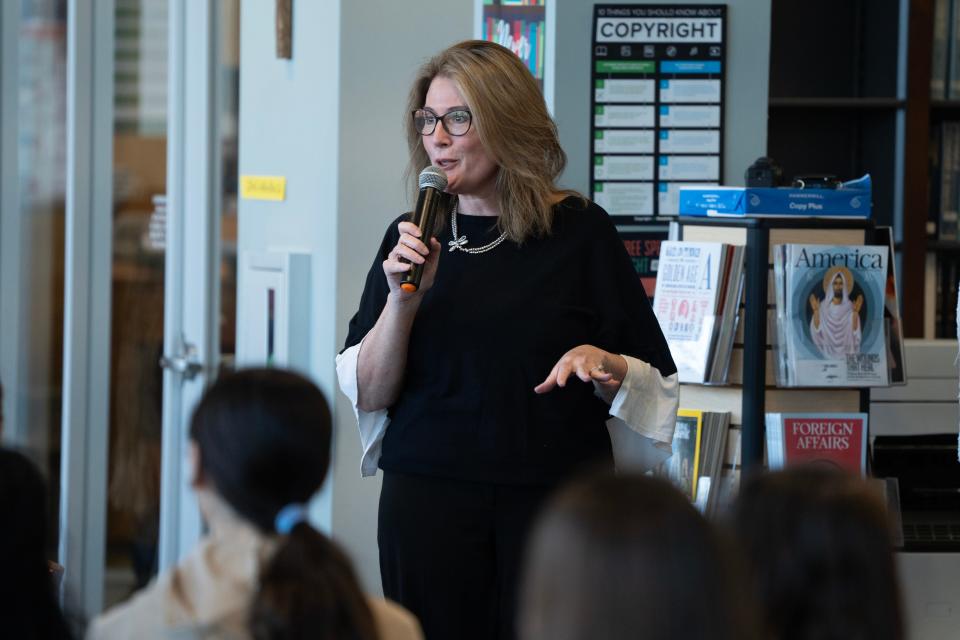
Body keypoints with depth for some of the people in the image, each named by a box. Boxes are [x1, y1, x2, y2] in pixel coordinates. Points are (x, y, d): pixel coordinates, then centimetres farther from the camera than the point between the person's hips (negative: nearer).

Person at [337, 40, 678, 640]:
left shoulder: (579, 231, -1)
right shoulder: (414, 236, 6)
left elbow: (651, 383, 2)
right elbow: (368, 393, 1)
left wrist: (600, 363, -18)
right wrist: (402, 298, -12)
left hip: (556, 500, -2)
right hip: (428, 498, 2)